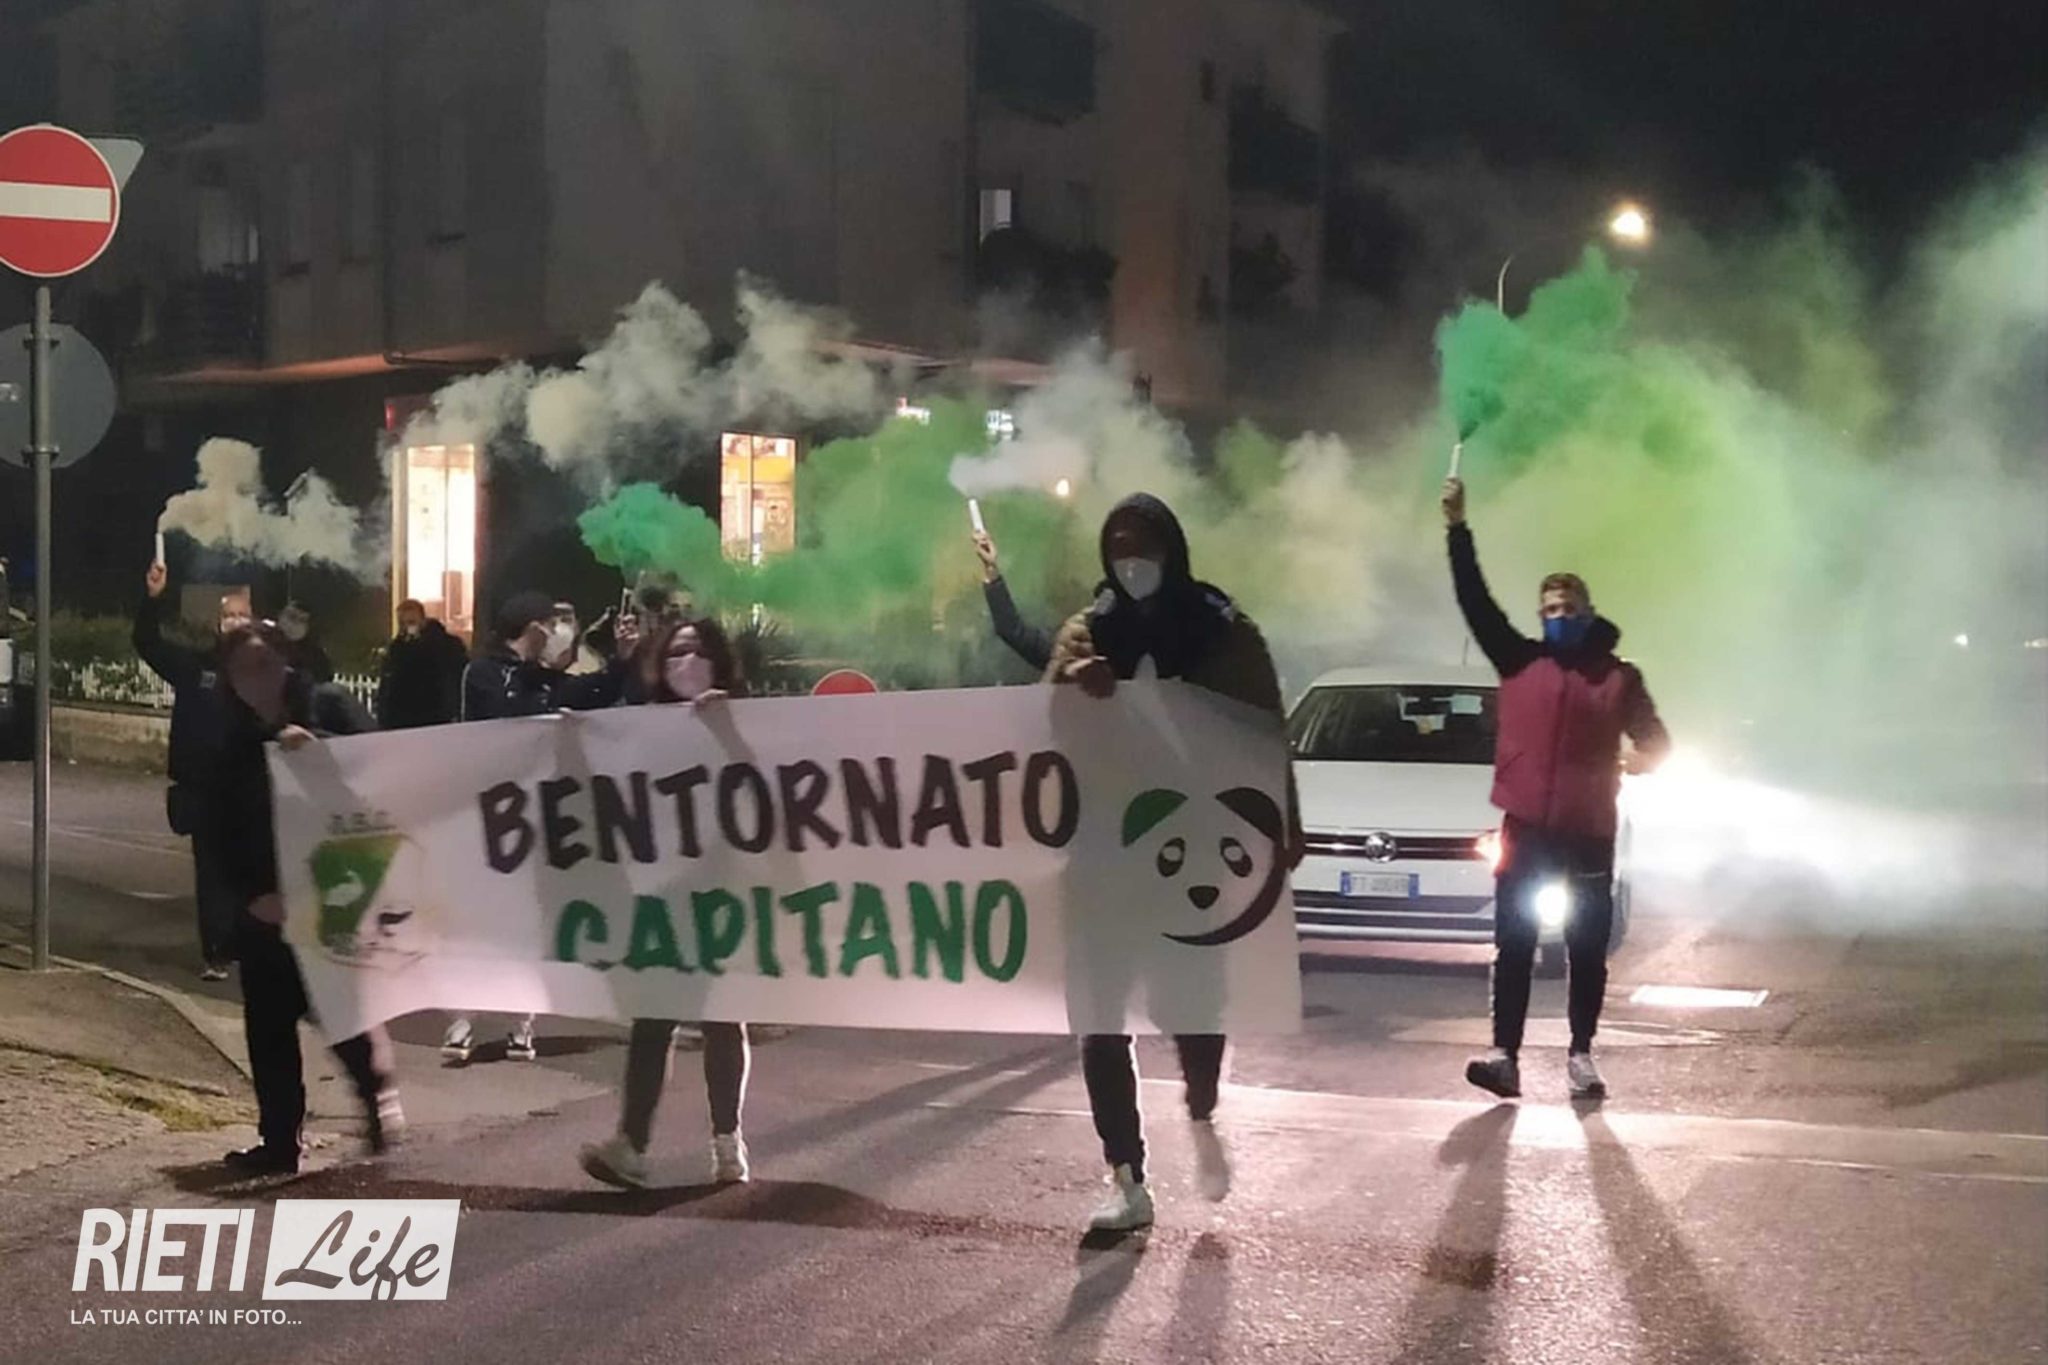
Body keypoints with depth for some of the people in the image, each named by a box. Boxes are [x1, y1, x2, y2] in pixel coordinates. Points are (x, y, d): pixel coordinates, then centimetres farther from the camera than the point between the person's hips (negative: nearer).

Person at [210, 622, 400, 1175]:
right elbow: (224, 830, 5)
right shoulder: (232, 743, 9)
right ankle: (281, 1141, 17)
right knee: (267, 1022, 7)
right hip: (265, 901, 5)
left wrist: (314, 745, -29)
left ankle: (376, 1086, 19)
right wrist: (250, 893, -9)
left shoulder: (327, 707, -2)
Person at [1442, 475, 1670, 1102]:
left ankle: (1581, 1056, 16)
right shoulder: (1519, 661, 4)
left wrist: (1641, 758, -10)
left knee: (1588, 949, 6)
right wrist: (1458, 528, -9)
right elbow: (1475, 601, -2)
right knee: (1514, 944, -1)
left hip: (1588, 832, 0)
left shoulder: (1619, 677, 4)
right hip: (1526, 827, 0)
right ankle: (1505, 1054, -1)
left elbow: (1657, 741, 11)